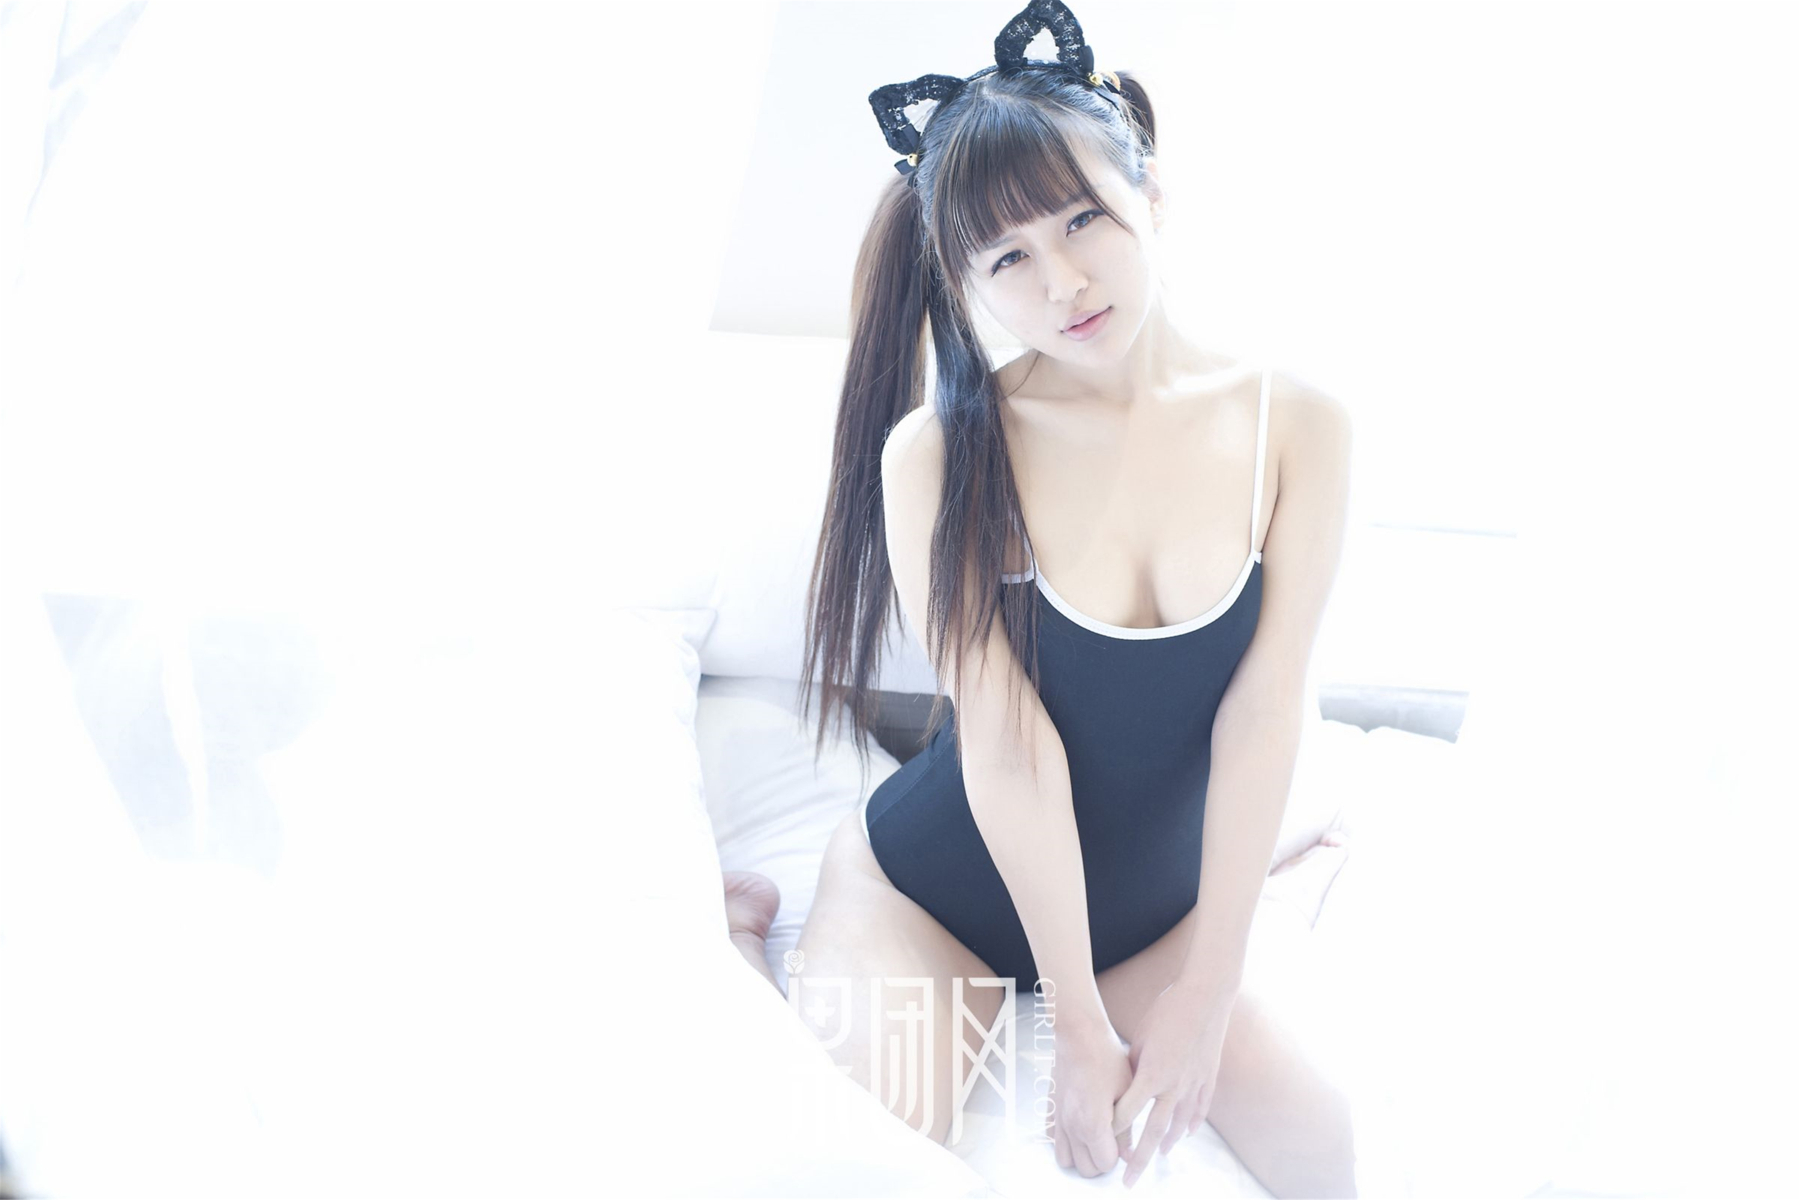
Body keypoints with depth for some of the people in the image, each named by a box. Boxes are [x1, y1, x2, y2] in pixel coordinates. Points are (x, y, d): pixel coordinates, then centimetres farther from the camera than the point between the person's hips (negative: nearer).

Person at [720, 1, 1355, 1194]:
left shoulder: (1297, 424, -11)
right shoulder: (940, 452, -18)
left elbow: (1262, 715, -12)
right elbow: (1010, 743, -19)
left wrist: (1204, 991, -13)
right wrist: (1082, 1021, -15)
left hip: (1150, 909, 3)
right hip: (934, 881, -2)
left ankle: (1308, 879, 18)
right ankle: (740, 923, 11)